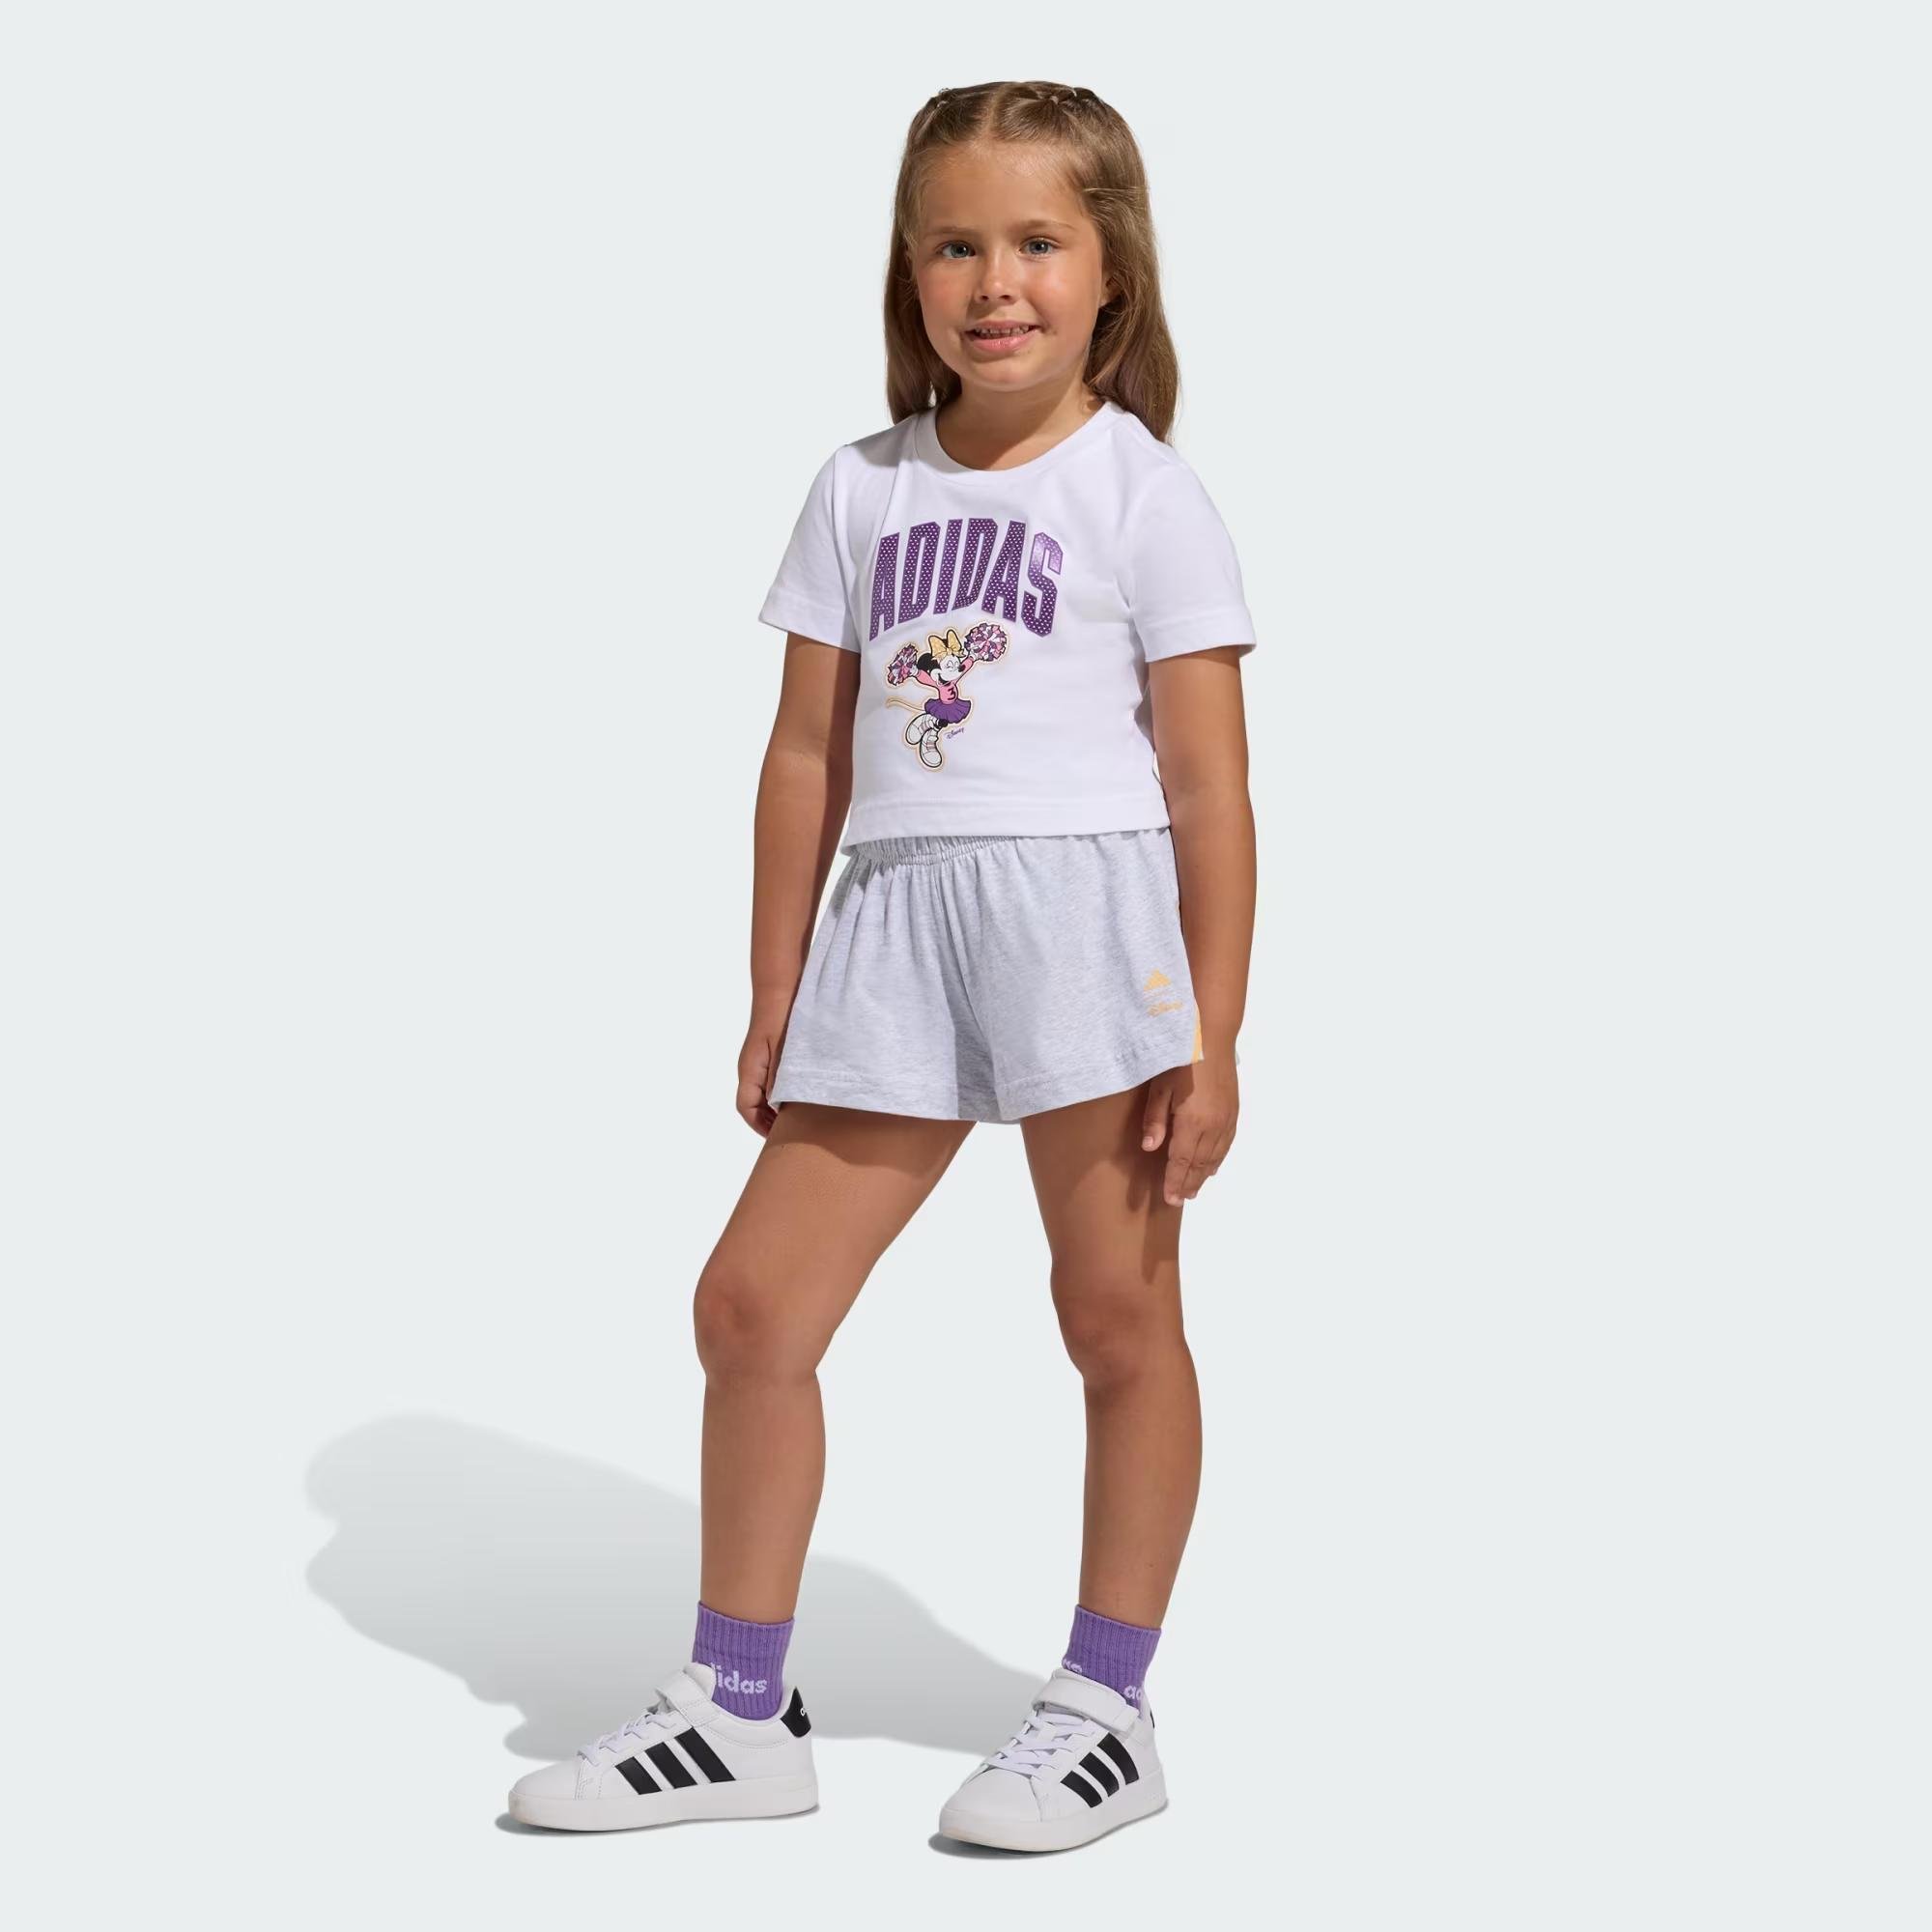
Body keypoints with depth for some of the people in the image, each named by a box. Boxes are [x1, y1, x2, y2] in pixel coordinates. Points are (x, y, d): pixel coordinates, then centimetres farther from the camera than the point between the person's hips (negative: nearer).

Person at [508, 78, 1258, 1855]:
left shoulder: (1143, 494, -1)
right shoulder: (865, 489, 12)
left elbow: (1210, 787, -4)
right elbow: (809, 758, 13)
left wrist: (1213, 1038, -9)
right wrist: (771, 1011, 12)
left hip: (1084, 910, -5)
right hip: (895, 919, 5)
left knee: (1119, 1319, 5)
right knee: (754, 1300, 4)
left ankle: (1109, 1712, 19)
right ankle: (740, 1711, 16)